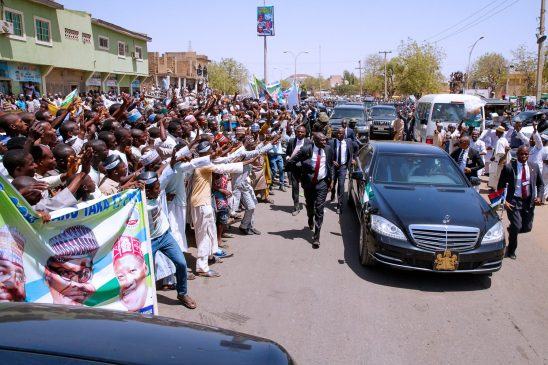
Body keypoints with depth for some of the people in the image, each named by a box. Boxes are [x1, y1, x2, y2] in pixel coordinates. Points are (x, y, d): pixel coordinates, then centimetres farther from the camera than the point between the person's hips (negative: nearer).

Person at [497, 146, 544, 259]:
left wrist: (539, 197, -3)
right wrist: (504, 201, -13)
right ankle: (511, 251, 11)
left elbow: (540, 184, 14)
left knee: (527, 228, 8)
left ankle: (511, 229, 42)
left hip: (529, 202, 4)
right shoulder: (508, 167, -7)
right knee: (517, 227, -11)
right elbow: (500, 186, -3)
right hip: (514, 201, -4)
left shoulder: (534, 167, 5)